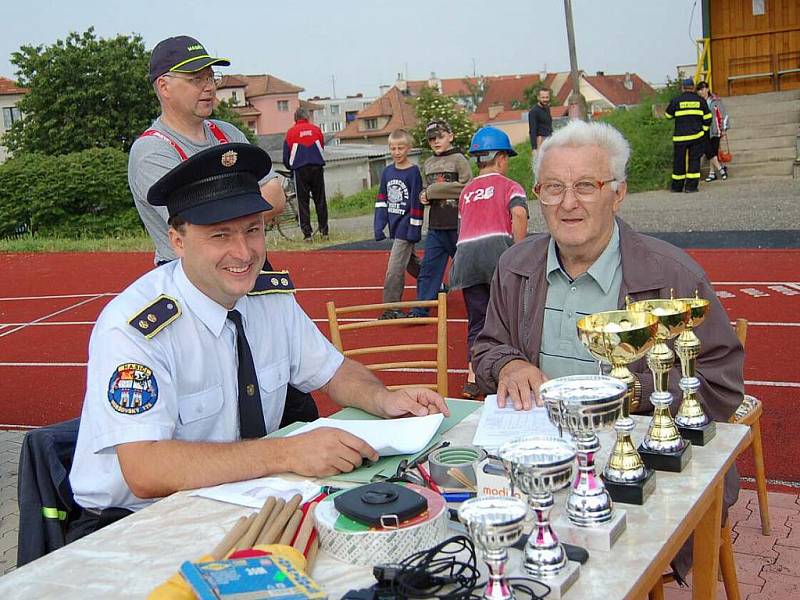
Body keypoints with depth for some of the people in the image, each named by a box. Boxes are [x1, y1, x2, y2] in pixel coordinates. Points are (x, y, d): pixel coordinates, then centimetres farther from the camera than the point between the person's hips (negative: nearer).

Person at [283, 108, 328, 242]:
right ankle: (324, 231, 7)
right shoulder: (316, 129, 6)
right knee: (320, 201, 7)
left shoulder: (291, 132, 3)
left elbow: (286, 156, 6)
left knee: (303, 202, 2)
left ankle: (307, 234, -2)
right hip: (317, 168, 1)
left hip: (300, 170, -1)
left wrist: (290, 167, 24)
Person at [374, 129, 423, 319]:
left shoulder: (413, 172, -10)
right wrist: (379, 226, 4)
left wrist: (414, 230, -14)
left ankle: (392, 308, -4)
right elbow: (381, 200, 10)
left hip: (406, 227, -7)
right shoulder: (387, 172, 7)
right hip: (394, 227, 7)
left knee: (395, 268, -10)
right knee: (411, 263, 19)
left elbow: (416, 203, -12)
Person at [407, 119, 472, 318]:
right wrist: (425, 196, -4)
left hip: (457, 224, -5)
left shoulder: (458, 159, -5)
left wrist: (433, 191, -14)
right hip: (435, 225, 5)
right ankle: (421, 308, 4)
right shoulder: (428, 164, 14)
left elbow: (466, 187, -16)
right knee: (428, 267, 2)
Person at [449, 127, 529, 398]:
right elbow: (519, 213, -12)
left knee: (476, 320, 8)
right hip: (497, 248, -4)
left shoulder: (466, 190, 25)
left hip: (465, 254, 4)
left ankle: (472, 379, -1)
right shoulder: (508, 185, 8)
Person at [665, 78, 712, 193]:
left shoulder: (676, 101, -2)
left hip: (680, 137, -1)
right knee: (694, 160, 5)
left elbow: (668, 115, 11)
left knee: (679, 161, 9)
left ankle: (677, 187, 16)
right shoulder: (700, 100, 4)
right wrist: (703, 129, 18)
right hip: (697, 136, 1)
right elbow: (707, 118, 6)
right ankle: (691, 186, -1)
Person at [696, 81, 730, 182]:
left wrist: (724, 129, -2)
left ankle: (712, 172, 8)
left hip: (715, 131, -2)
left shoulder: (716, 101, -1)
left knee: (713, 152, 0)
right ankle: (720, 168, 1)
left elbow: (724, 115, 2)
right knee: (708, 152, -7)